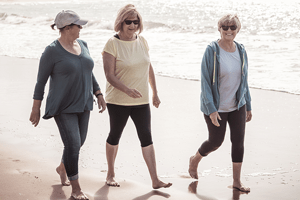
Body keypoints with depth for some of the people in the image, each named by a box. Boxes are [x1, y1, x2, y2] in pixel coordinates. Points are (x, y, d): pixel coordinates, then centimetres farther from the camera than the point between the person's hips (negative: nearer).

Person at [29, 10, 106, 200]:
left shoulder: (82, 45, 4)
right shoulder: (52, 51, -15)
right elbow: (41, 80, -10)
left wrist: (99, 95, 9)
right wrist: (36, 108, -9)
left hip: (83, 105, 7)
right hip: (63, 107, -7)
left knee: (79, 142, 17)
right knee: (73, 145, -10)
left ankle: (62, 168, 46)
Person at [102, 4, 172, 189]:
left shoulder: (142, 41, 5)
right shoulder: (112, 44, -12)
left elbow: (149, 68, 15)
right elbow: (110, 75, -16)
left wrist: (155, 93, 15)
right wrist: (128, 90, -30)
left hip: (141, 101, 4)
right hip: (118, 101, -4)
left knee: (146, 137, 0)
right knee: (115, 136, 12)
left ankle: (155, 180, 0)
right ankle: (111, 174, 30)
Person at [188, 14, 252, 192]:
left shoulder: (241, 51, 0)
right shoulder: (212, 51, -16)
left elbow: (244, 80, 9)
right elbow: (205, 81, -15)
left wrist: (248, 106, 11)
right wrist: (211, 109, -20)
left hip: (237, 106, 4)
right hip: (216, 107, -4)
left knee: (238, 141, 3)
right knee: (216, 142, 7)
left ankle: (237, 181, 15)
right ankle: (195, 160, 38)